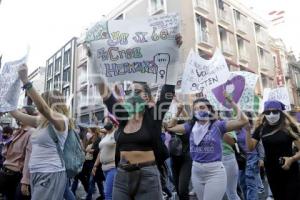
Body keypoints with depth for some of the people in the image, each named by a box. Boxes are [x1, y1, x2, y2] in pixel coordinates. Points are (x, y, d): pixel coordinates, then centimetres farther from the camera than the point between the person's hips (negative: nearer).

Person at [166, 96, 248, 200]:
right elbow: (170, 127, 4)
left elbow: (243, 121, -17)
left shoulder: (217, 125, -9)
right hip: (196, 171, 5)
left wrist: (231, 101, -15)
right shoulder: (191, 126, 3)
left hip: (215, 172, -5)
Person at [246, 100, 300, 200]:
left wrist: (292, 159, -28)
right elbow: (250, 147, -9)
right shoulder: (261, 128, -4)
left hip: (290, 172, -3)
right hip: (271, 171, 3)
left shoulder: (289, 127, -11)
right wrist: (247, 130, -19)